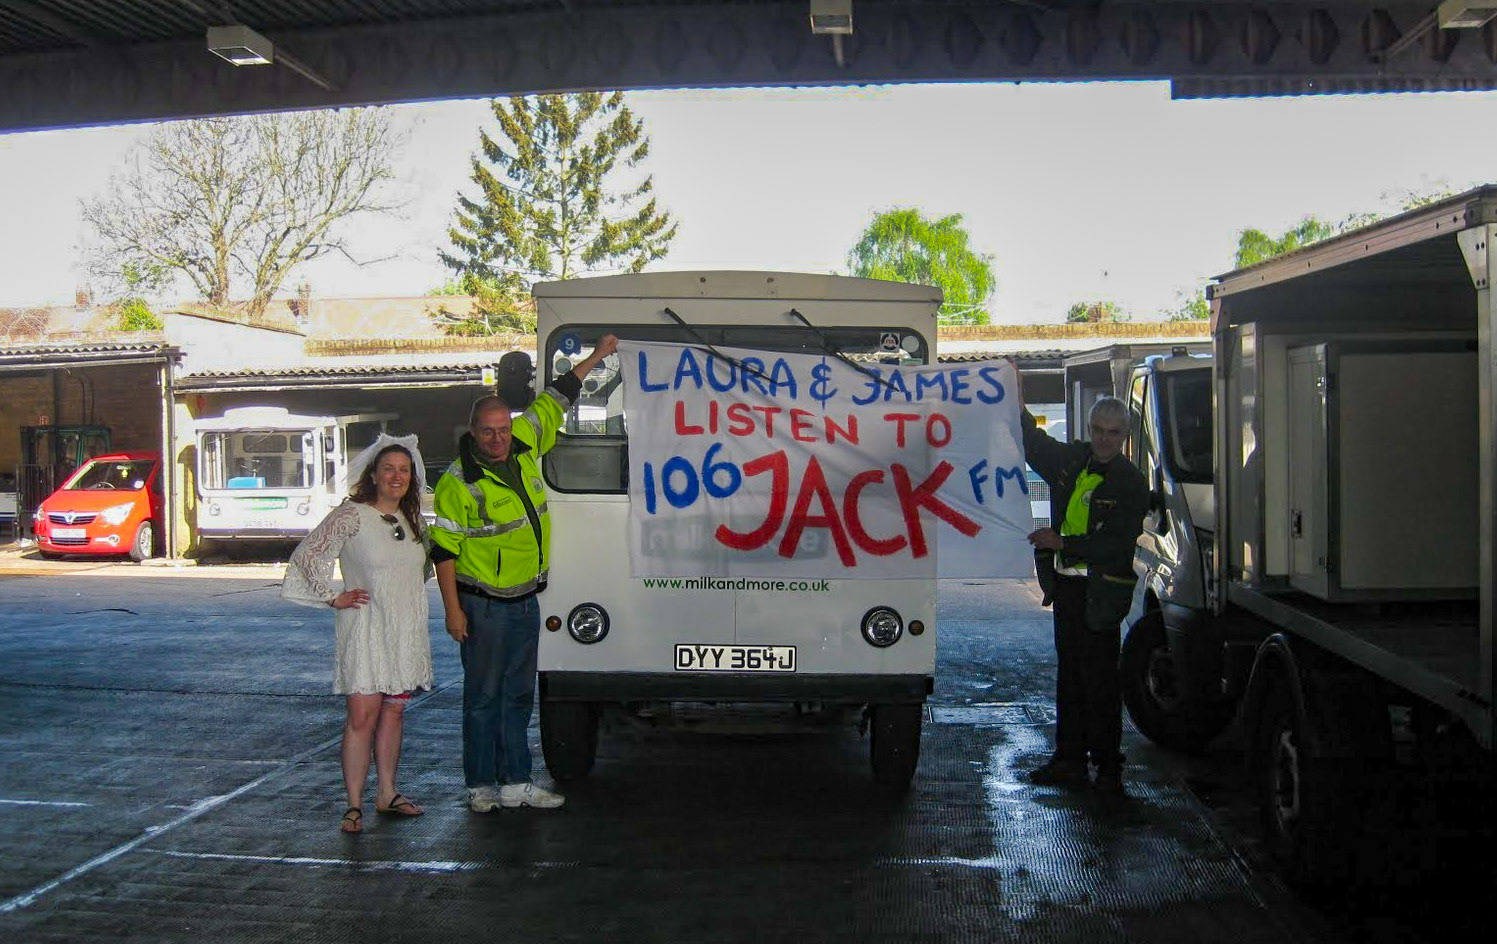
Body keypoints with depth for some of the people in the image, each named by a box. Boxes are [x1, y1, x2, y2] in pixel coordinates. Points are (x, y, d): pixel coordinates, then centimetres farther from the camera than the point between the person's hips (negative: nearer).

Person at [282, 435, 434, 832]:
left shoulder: (411, 519, 12)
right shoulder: (351, 516, -8)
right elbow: (305, 555, -10)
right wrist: (335, 598, -9)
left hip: (406, 632, 6)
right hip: (366, 631, -6)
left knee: (394, 712, 11)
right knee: (362, 716, -9)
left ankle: (387, 794, 20)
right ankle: (355, 805, -3)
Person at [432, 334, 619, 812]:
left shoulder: (525, 445, 2)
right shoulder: (458, 483, -14)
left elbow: (555, 399, 16)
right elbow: (444, 549, -11)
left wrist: (596, 356, 23)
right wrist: (453, 610, -14)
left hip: (525, 600, 6)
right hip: (483, 606, -6)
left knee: (518, 696, 12)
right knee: (484, 697, 3)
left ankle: (515, 783, 20)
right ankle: (481, 786, 14)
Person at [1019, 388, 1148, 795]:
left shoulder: (1132, 483, -8)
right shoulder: (1072, 460, 7)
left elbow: (1118, 545, -16)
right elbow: (1034, 444, 24)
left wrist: (1063, 543, -20)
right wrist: (1019, 408, 12)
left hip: (1101, 593, -6)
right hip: (1065, 583, 6)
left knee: (1100, 680, -4)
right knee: (1069, 674, 12)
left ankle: (1108, 765, 5)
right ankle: (1070, 759, 19)